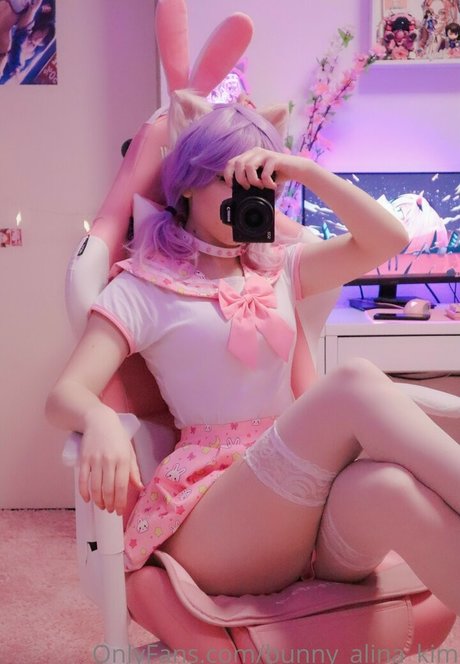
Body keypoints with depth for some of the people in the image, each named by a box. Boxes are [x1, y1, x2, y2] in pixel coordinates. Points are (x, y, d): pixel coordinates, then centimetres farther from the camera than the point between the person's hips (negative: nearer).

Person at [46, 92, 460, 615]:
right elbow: (64, 394, -7)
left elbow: (388, 239, 11)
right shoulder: (142, 289, 5)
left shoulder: (278, 271, 19)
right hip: (212, 518, -4)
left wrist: (304, 170, 2)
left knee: (389, 487, -34)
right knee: (356, 384, -30)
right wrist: (100, 420, -31)